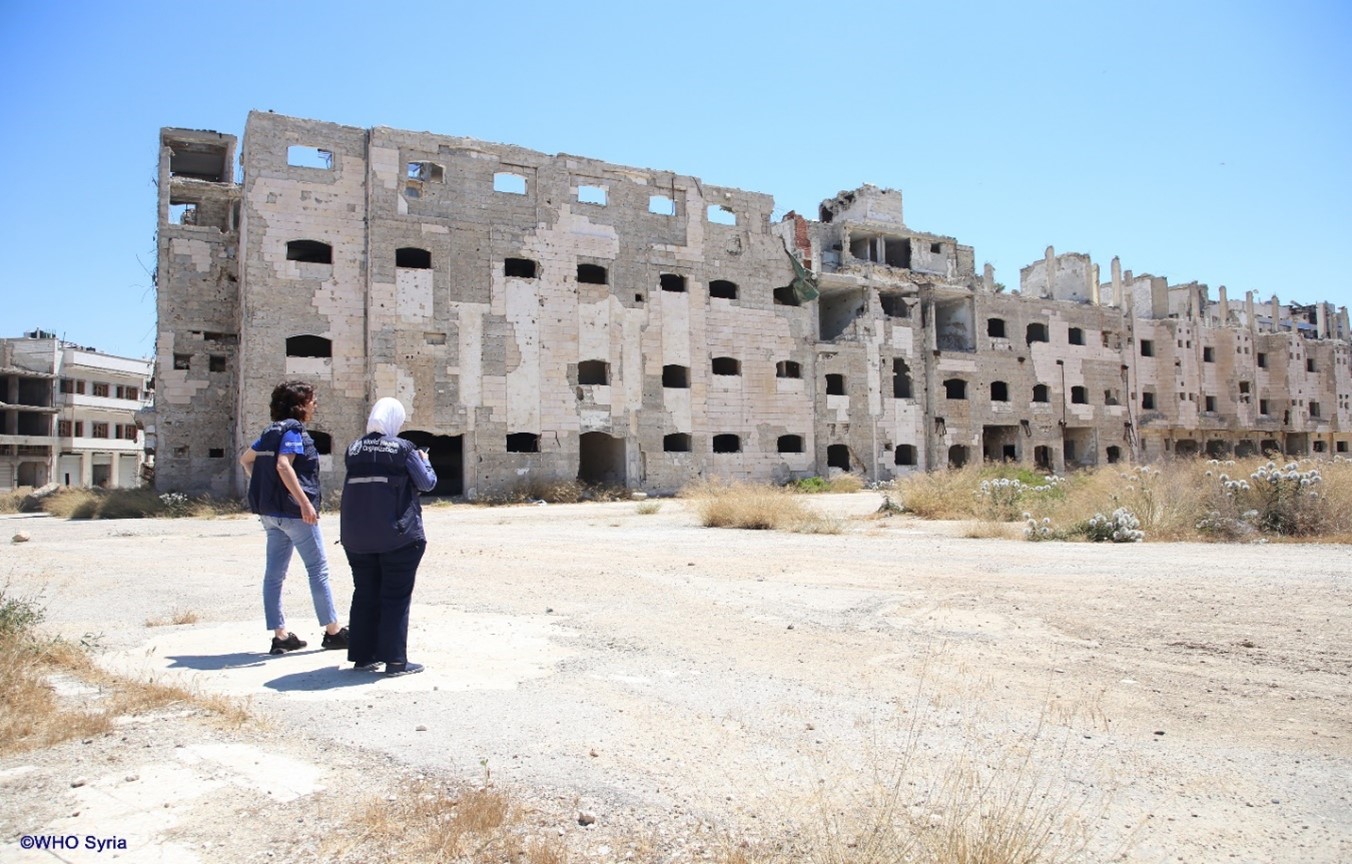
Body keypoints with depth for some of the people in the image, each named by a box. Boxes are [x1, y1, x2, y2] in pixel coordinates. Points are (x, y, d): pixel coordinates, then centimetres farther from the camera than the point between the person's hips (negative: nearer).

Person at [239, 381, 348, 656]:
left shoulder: (272, 431, 14)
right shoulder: (294, 429, -12)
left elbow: (246, 459, 22)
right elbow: (283, 466, -24)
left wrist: (264, 487, 20)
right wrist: (305, 502, -26)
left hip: (270, 511, 9)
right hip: (294, 510, -9)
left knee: (274, 572, 7)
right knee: (318, 569, 1)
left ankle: (280, 635, 12)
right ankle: (333, 631, 8)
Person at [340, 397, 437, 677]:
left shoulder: (354, 449, 5)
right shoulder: (402, 448, -8)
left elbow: (358, 481, 15)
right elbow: (427, 483, -3)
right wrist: (424, 460, 16)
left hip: (357, 536, 5)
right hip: (397, 535, -5)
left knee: (364, 594, 14)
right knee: (396, 596, 2)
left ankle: (363, 656, 20)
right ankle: (395, 660, 3)